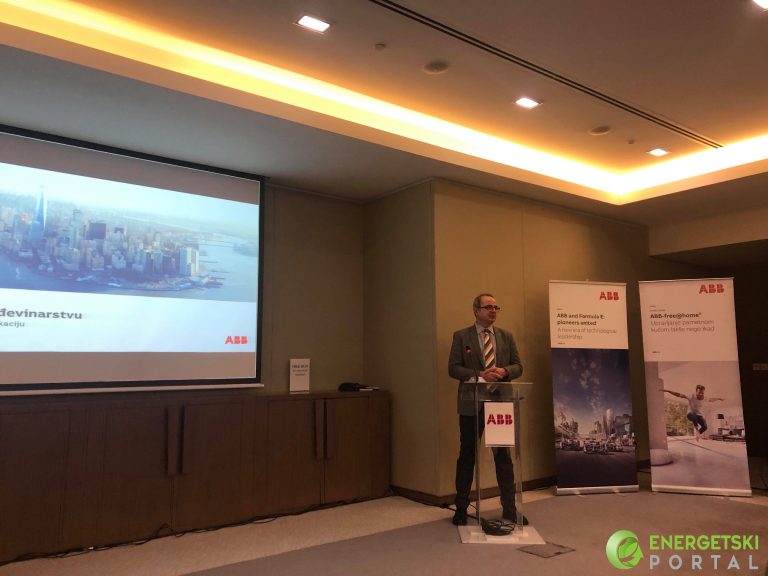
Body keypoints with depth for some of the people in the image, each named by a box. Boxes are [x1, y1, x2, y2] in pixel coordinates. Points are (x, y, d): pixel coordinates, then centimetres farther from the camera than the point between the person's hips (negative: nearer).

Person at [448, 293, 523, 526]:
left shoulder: (506, 336, 9)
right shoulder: (461, 336, 0)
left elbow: (518, 366, 8)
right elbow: (453, 368, -5)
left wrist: (504, 371, -14)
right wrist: (479, 375, -18)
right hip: (471, 404, -2)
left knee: (504, 456, 6)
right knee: (467, 456, 8)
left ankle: (510, 509, 17)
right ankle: (461, 508, 22)